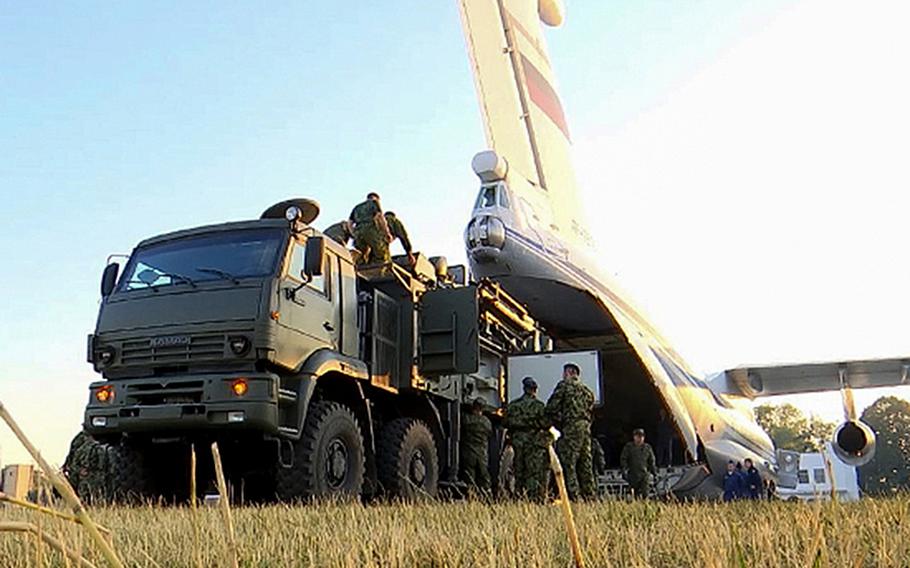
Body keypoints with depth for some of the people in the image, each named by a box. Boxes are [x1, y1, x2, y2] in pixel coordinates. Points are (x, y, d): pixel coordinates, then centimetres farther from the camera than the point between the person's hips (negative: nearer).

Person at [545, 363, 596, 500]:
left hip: (571, 429, -7)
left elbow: (551, 408, -5)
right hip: (586, 429, 7)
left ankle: (574, 497, -15)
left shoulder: (564, 385, 1)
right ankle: (589, 497, 8)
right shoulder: (588, 391, 22)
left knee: (568, 465, -8)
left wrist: (558, 424, 6)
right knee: (586, 466, 9)